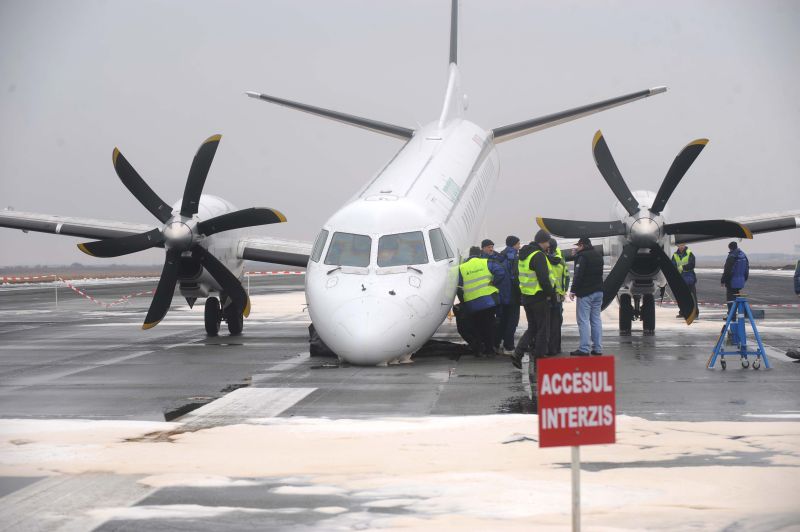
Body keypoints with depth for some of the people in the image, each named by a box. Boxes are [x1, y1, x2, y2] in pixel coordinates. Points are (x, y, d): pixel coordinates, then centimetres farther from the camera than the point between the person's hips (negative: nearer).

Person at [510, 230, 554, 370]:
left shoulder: (524, 255, 12)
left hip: (526, 296, 8)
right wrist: (551, 293, -10)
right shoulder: (538, 256, -18)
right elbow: (544, 279, -23)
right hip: (539, 298, -8)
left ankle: (517, 354, 4)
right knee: (543, 329, 2)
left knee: (532, 328, 17)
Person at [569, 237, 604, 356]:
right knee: (596, 319, 10)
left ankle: (584, 349, -11)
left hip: (585, 292, -8)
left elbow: (578, 275, -19)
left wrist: (573, 290, -15)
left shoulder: (583, 256, -12)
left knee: (583, 320, -7)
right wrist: (576, 256, 22)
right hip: (598, 291, 8)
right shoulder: (598, 256, 15)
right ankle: (597, 348, 9)